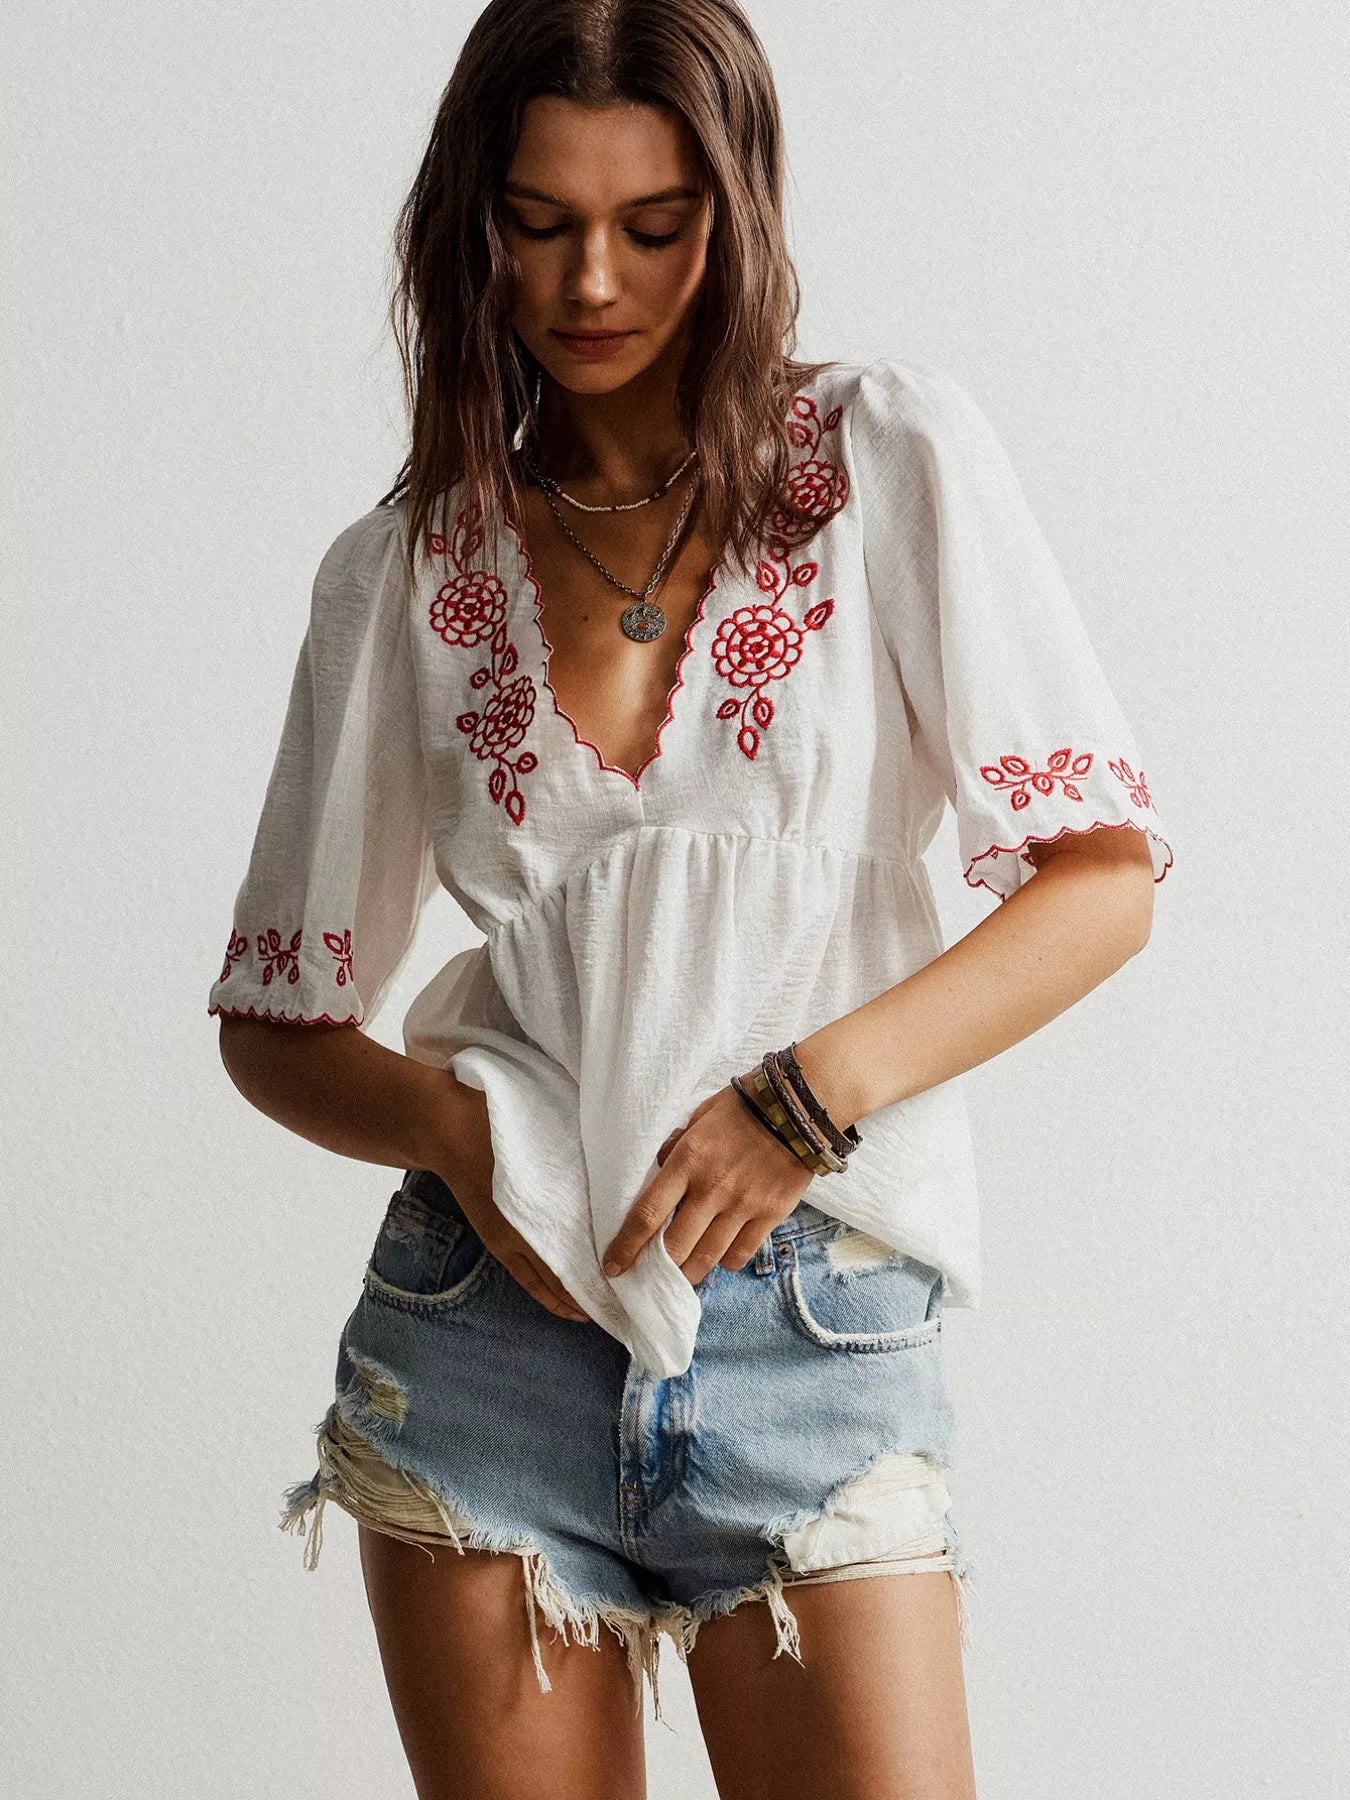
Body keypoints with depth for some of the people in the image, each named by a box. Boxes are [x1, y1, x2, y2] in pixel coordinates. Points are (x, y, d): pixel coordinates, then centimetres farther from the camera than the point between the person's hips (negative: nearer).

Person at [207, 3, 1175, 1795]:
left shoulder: (890, 457, 1)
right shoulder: (403, 570, 6)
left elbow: (1103, 877, -4)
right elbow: (277, 1020, 10)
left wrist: (813, 1090, -15)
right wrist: (452, 1127, -10)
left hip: (820, 1346, -1)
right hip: (491, 1331, 2)